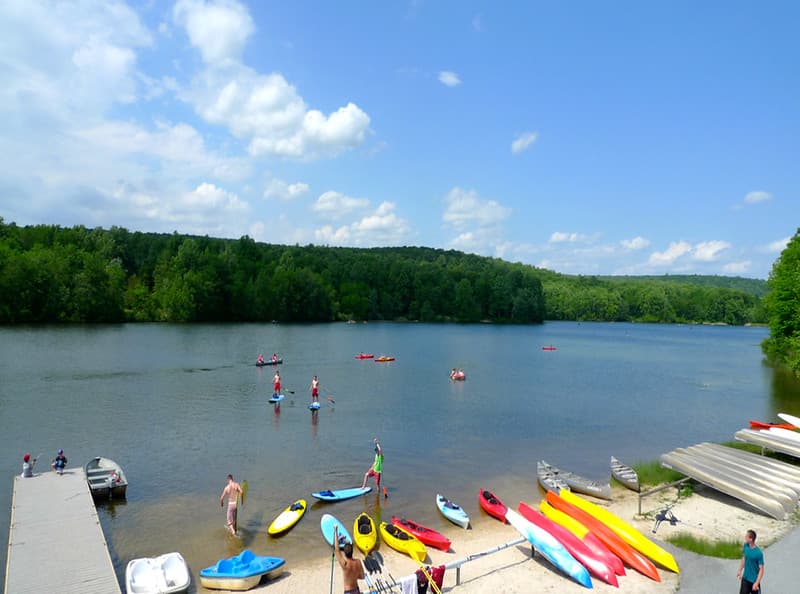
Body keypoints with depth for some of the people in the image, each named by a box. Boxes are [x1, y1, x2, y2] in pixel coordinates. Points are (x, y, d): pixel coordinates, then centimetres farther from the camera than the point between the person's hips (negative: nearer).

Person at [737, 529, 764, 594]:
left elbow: (761, 569, -19)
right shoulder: (746, 546, -8)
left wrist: (757, 583, -21)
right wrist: (740, 570, 15)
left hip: (754, 580, -4)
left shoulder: (758, 553, -25)